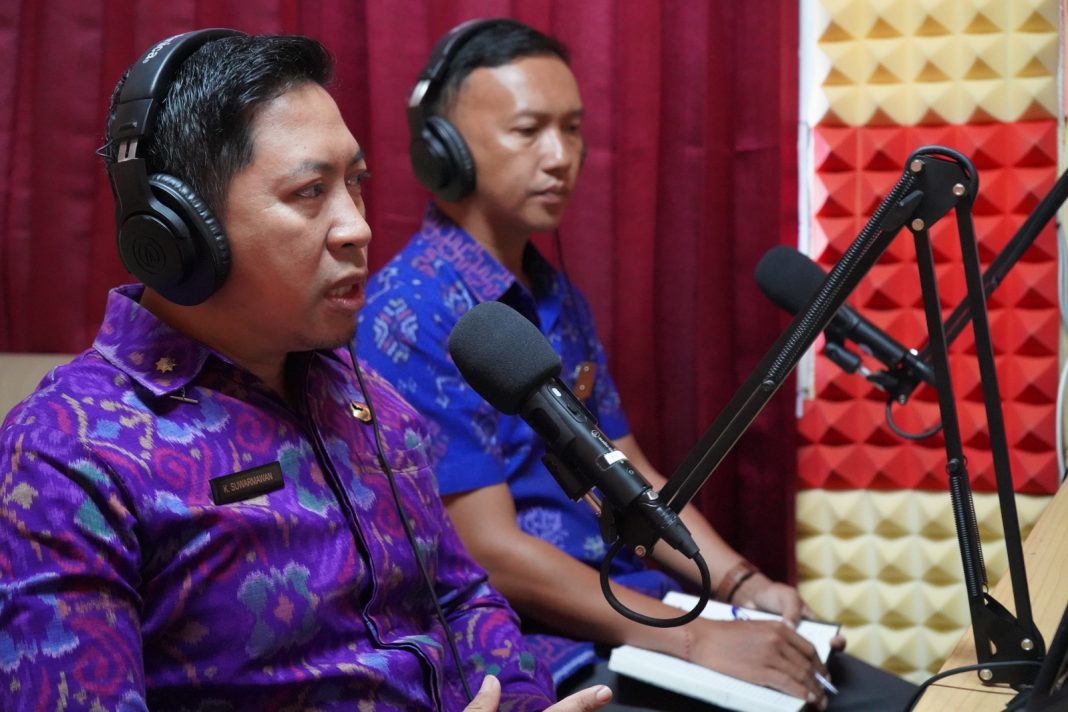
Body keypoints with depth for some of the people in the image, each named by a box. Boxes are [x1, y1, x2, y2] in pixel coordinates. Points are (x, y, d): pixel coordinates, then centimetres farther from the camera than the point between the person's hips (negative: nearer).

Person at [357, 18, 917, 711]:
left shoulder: (556, 295, 12)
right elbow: (491, 553, -19)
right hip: (539, 655, -8)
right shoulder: (409, 316, -15)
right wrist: (694, 640, -20)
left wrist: (744, 586, 0)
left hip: (644, 613, 8)